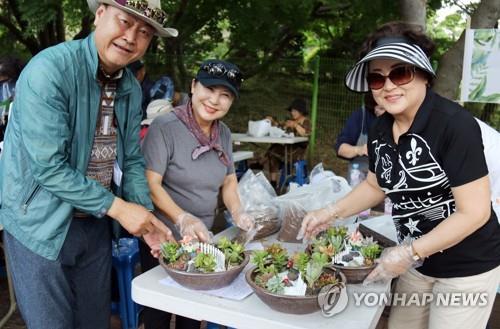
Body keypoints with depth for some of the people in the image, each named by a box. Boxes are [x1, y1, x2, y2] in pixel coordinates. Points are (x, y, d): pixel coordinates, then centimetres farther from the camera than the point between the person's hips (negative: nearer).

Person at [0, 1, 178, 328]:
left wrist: (146, 216, -8)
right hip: (42, 225, -6)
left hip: (96, 223, 6)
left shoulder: (132, 88, 0)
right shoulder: (49, 70, -22)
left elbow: (131, 160, 5)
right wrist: (117, 207, -21)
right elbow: (47, 167, -26)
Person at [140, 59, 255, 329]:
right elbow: (150, 183, -22)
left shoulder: (224, 133, 3)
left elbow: (228, 180, 11)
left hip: (202, 238, 6)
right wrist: (182, 218, -32)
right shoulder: (165, 126, -18)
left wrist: (236, 211, -5)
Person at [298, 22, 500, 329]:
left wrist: (409, 252, -23)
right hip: (418, 262, 6)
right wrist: (332, 212, -1)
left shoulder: (455, 124, -23)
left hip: (467, 268, -6)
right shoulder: (380, 129, -4)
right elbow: (376, 185, 12)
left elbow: (475, 212, -23)